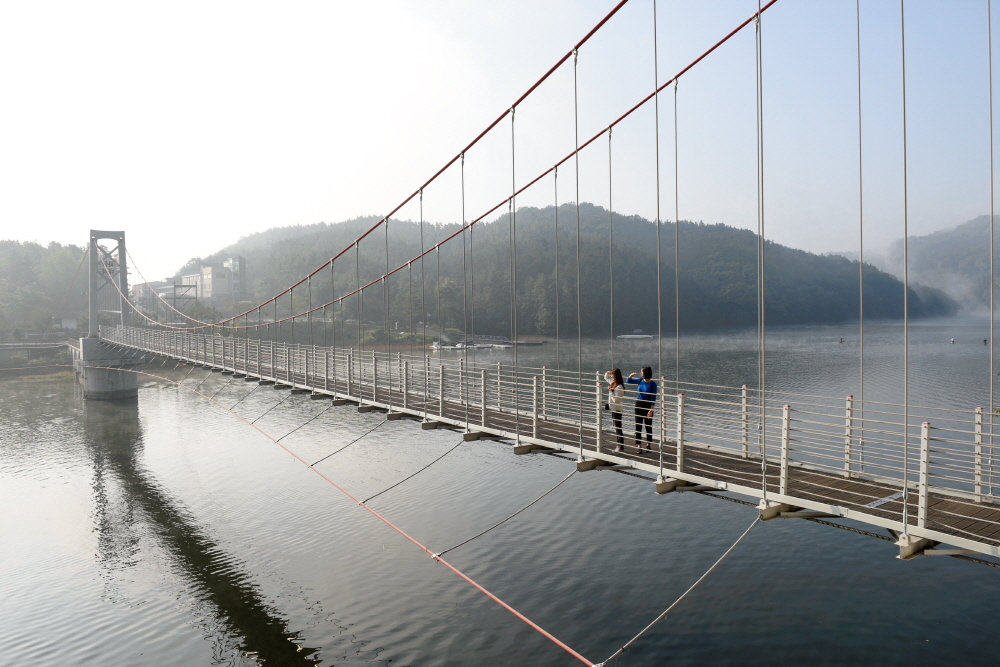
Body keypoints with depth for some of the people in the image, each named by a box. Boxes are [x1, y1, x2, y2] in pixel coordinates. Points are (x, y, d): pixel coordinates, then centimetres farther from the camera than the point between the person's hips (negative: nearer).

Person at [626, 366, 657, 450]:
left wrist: (651, 410, -17)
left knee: (648, 426, 11)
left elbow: (653, 398, -13)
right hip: (638, 405, 4)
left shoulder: (653, 384, -13)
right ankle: (639, 445, 9)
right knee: (638, 426, 4)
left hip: (647, 406, -4)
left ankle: (649, 444, 28)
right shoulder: (640, 380, 0)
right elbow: (628, 381, 13)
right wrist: (631, 375, -8)